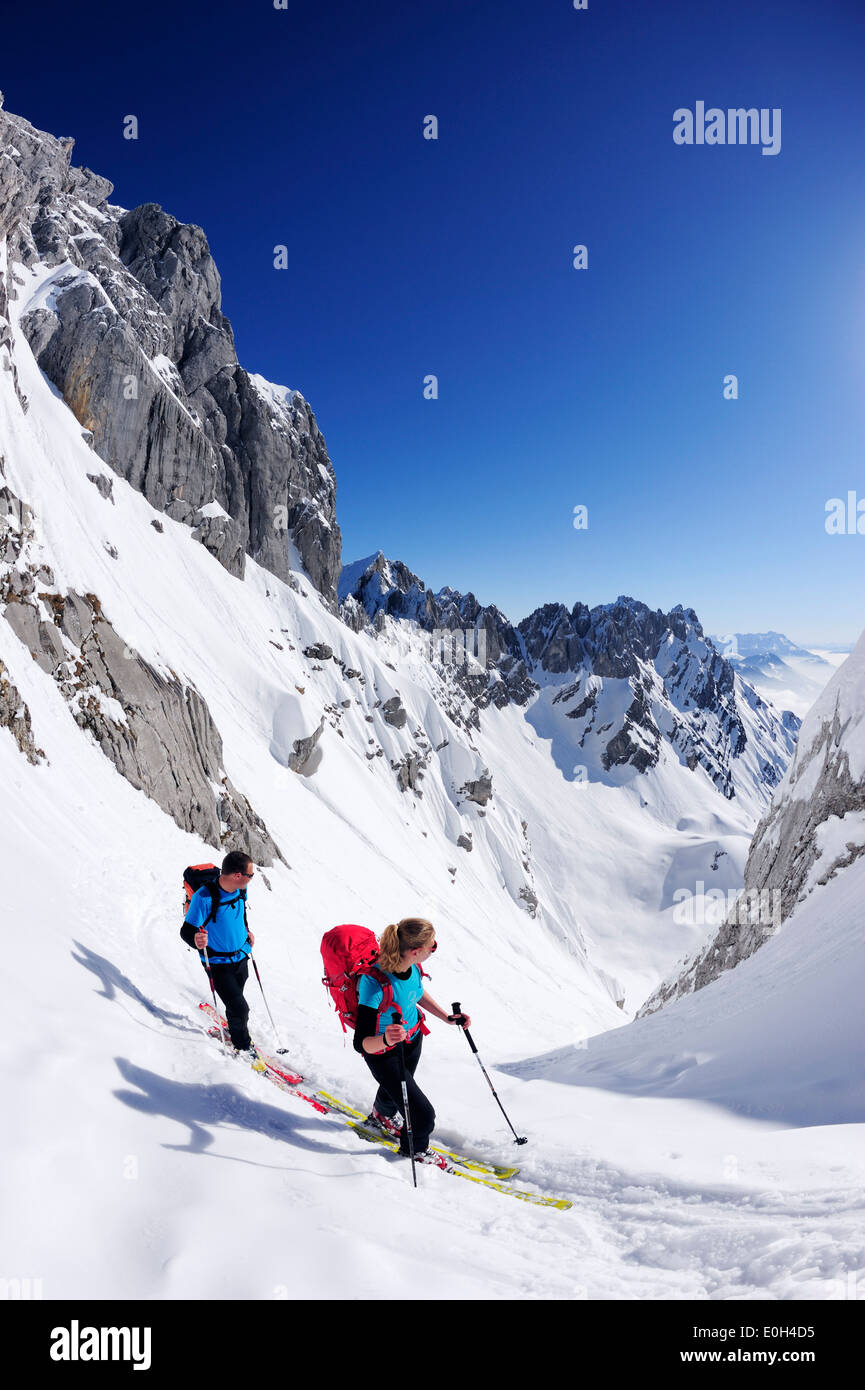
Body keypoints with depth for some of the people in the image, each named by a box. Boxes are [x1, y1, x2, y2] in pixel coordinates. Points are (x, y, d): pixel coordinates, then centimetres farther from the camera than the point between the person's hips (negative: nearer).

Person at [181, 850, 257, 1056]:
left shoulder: (241, 888, -10)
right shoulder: (203, 898, -31)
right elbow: (186, 931, -23)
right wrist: (196, 941, -43)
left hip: (241, 956, 6)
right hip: (218, 963, -6)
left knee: (236, 1002, 21)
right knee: (239, 1008, -5)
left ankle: (235, 1030, 47)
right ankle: (243, 1046, 20)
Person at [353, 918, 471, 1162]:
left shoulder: (411, 965, -21)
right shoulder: (374, 982, -42)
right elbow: (361, 1043, -38)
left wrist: (447, 1018, 0)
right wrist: (385, 1040, -57)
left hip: (412, 1038, 6)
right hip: (383, 1053, -6)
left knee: (394, 1088, 34)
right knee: (423, 1115, -4)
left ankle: (382, 1116, 68)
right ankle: (415, 1149, 31)